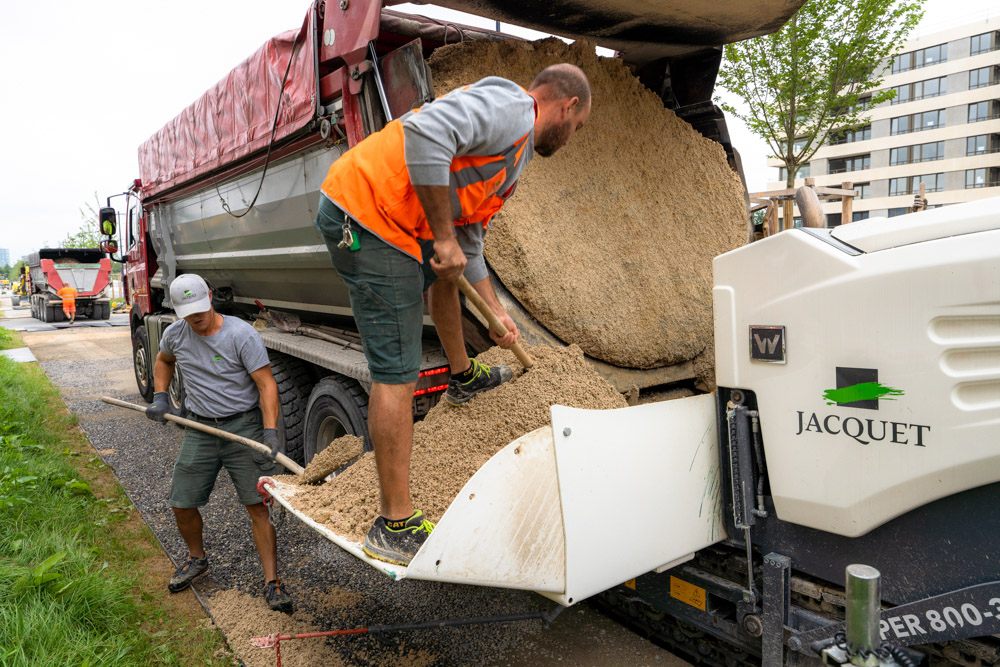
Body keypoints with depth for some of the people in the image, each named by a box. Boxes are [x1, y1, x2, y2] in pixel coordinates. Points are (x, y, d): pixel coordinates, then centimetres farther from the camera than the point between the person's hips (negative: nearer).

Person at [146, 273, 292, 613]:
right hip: (199, 430, 5)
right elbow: (163, 360, 27)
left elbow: (266, 385, -18)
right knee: (182, 505, 11)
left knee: (257, 506, -7)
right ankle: (196, 558, 41)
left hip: (243, 427, -5)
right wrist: (160, 398, 13)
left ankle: (272, 583, 2)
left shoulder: (241, 335, -16)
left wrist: (270, 432, -29)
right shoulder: (175, 334, 2)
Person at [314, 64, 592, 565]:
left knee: (443, 275, 34)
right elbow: (425, 133, -26)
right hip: (367, 218, -11)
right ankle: (394, 527, 0)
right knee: (397, 374, -10)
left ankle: (463, 377, 56)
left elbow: (468, 244, 27)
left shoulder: (512, 157, 23)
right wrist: (443, 237, -21)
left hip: (391, 222, 11)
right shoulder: (509, 105, -7)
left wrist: (496, 312, 28)